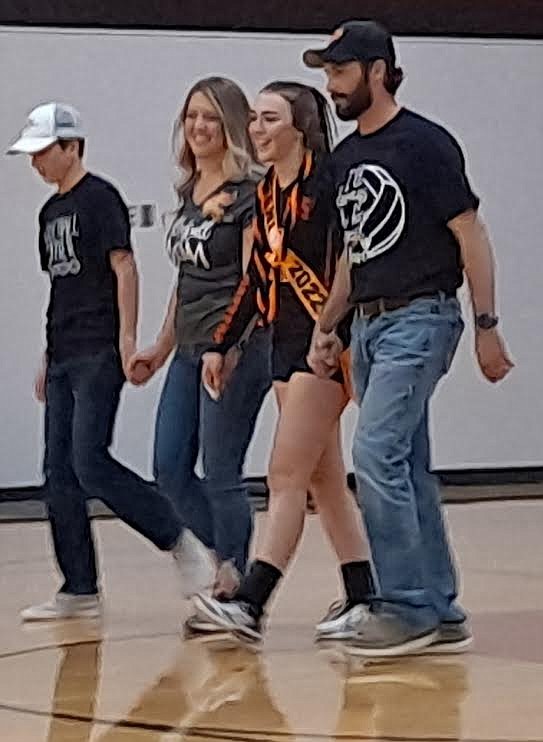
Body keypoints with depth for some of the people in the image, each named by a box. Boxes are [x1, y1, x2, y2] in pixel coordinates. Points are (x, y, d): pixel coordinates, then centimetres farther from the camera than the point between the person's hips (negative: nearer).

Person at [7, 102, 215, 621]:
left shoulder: (99, 198, -6)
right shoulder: (51, 211, 18)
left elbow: (124, 266, -12)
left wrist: (127, 339, -19)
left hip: (99, 354, -9)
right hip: (63, 359, 9)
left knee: (90, 464, -15)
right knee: (59, 474, 5)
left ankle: (181, 542, -3)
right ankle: (80, 590, 9)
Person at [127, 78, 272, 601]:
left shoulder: (248, 193, -10)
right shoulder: (187, 191, 14)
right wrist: (162, 348, 21)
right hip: (190, 351, 8)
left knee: (220, 473, -3)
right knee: (170, 470, 7)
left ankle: (234, 587, 10)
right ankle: (230, 565, 21)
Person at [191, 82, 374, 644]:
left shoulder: (327, 183, -12)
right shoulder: (265, 193, 13)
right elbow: (257, 277, 19)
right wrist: (221, 344, 17)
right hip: (285, 342, 9)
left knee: (287, 476, -10)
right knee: (324, 480, 10)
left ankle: (250, 603, -12)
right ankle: (362, 599, 15)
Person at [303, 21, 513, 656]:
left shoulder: (424, 144, -8)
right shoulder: (345, 159, 15)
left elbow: (469, 234, -9)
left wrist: (486, 326, -12)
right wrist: (326, 327, 15)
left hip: (419, 319, -8)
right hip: (369, 324, 8)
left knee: (376, 454, -16)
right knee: (407, 470, 9)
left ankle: (407, 609, -10)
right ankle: (442, 614, 15)